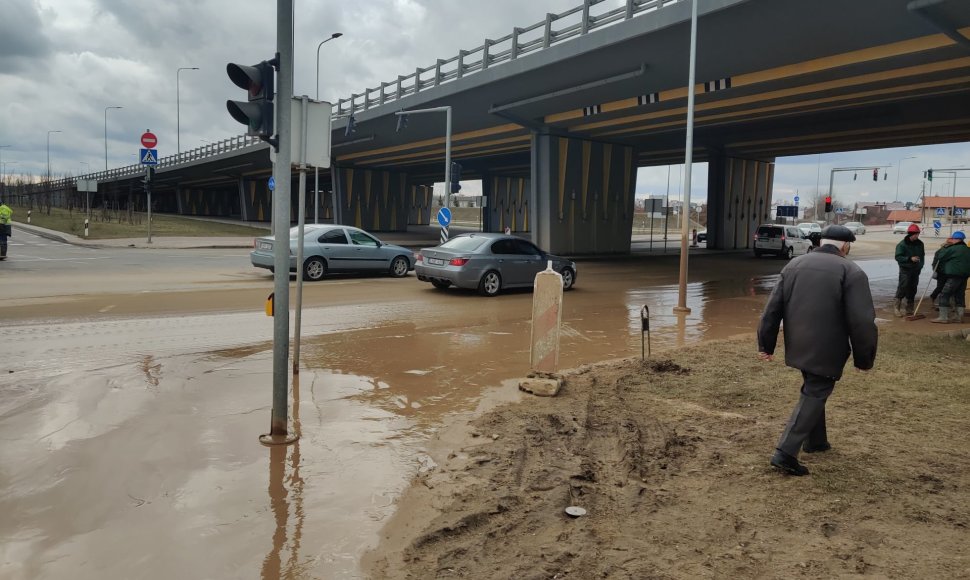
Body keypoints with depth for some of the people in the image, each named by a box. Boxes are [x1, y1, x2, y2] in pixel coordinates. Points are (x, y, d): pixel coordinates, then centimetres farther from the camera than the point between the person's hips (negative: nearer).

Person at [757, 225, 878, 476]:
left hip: (798, 346, 6)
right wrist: (864, 359, -3)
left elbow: (772, 308, 5)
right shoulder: (852, 272, -9)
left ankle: (815, 441, 37)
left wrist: (766, 345, 11)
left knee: (813, 390, 24)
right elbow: (862, 321, -14)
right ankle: (785, 453, -7)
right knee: (814, 395, 0)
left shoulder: (794, 265, 7)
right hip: (826, 351, -6)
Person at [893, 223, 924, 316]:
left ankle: (909, 309, 16)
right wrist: (910, 259, -26)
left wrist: (920, 266, 10)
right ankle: (896, 307, -5)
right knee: (903, 287, -13)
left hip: (916, 270, 6)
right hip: (905, 270, -6)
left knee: (912, 290, 8)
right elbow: (898, 257, -15)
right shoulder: (902, 244, -10)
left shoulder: (920, 243, 8)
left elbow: (922, 255, 20)